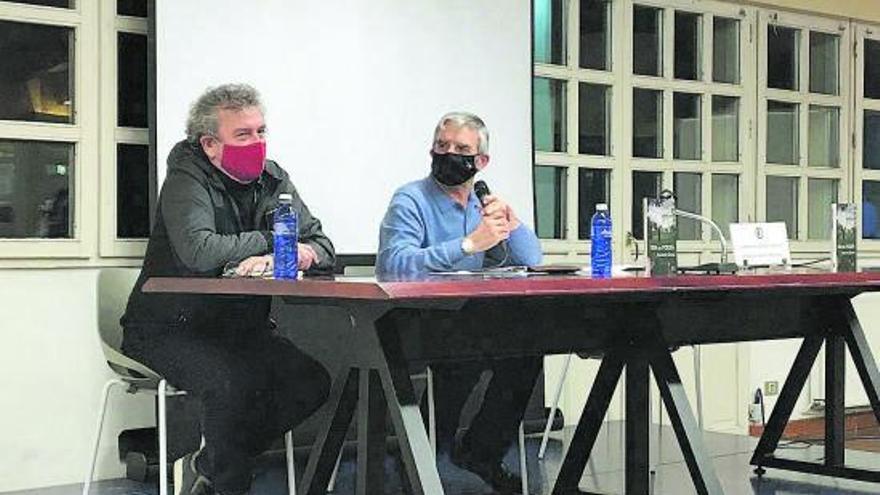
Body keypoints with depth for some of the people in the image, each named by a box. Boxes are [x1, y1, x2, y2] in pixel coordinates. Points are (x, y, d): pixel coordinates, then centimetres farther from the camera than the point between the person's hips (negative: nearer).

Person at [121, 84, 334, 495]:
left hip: (241, 326, 6)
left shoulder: (272, 179, 6)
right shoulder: (188, 176, -12)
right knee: (234, 383, -32)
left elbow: (322, 248, 1)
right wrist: (272, 241, -17)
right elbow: (198, 252, -30)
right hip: (171, 329, -6)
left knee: (313, 381, -13)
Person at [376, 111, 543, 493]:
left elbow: (531, 262, 12)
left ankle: (481, 451, 3)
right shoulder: (411, 201, -5)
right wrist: (469, 245, -29)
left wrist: (511, 224, -9)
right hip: (417, 329, -6)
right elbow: (395, 264, -25)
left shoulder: (484, 205, 17)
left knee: (526, 348, -15)